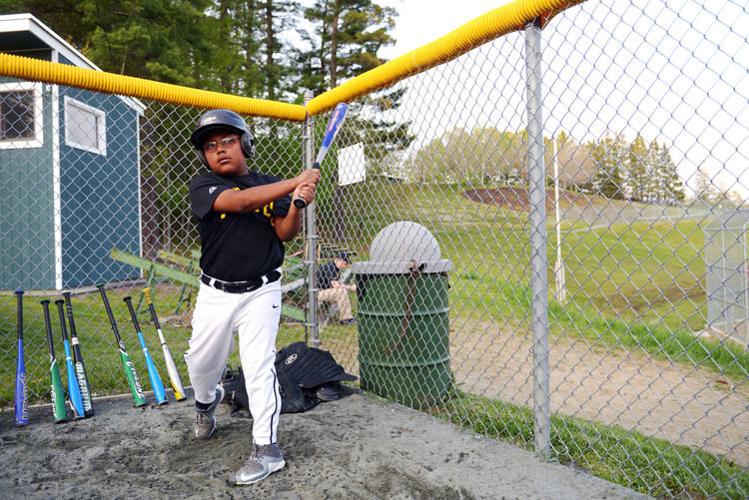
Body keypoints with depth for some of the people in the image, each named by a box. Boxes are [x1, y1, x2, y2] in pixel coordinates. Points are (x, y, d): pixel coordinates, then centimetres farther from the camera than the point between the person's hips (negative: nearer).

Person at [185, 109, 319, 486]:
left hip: (261, 292, -1)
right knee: (201, 362, 15)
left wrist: (298, 202, -27)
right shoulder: (202, 186, -5)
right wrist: (294, 183, -30)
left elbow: (285, 233, -7)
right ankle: (206, 402, 49)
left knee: (259, 366, -7)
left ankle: (267, 448, 4)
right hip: (215, 293, 2)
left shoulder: (271, 185, 2)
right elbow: (240, 202, -24)